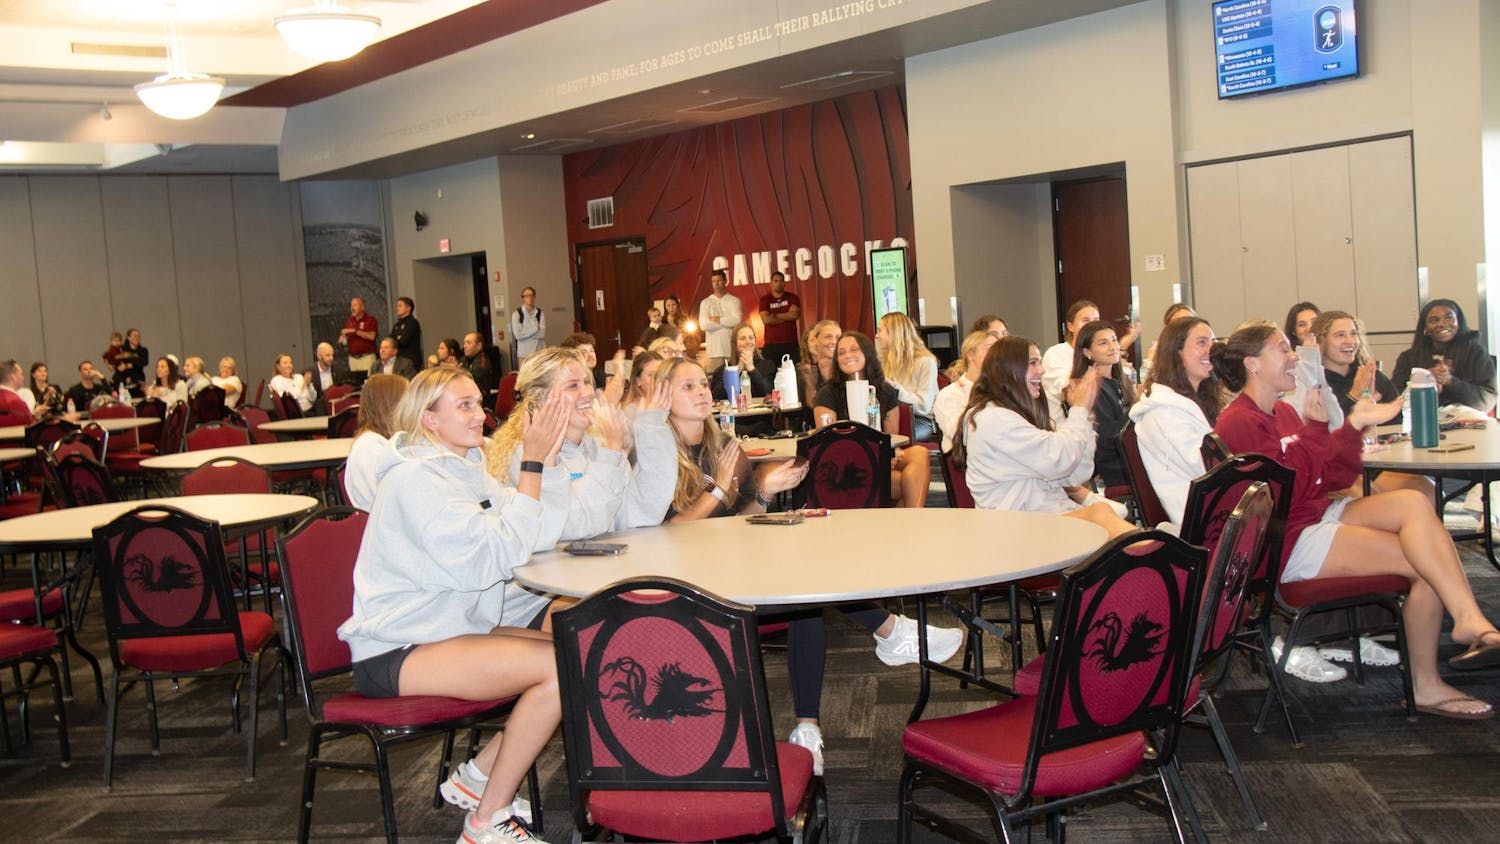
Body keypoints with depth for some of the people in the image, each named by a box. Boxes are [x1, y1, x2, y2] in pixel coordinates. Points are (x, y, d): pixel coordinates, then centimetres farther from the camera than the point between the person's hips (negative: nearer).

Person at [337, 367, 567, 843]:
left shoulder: (464, 468, 11)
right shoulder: (415, 478, -16)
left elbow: (531, 533, 1)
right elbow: (498, 555, -23)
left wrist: (544, 459, -10)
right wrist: (532, 464, -21)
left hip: (447, 629, 9)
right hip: (395, 655, -9)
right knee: (562, 666, -22)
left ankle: (477, 776, 10)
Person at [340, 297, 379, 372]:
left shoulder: (370, 319, -2)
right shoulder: (349, 321, 12)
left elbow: (371, 336, -15)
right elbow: (342, 338, 20)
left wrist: (354, 331, -17)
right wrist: (342, 339, -4)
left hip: (367, 357, -4)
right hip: (352, 358, 4)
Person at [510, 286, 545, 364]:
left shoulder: (540, 313, 5)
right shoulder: (517, 314, -1)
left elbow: (542, 333, -4)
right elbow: (517, 335, -10)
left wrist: (525, 332, -7)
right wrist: (535, 329, -6)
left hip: (539, 352, 2)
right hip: (524, 353, -2)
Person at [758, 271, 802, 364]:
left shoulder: (793, 297, 7)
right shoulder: (765, 299, 6)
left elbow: (795, 315, -9)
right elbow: (766, 320, -8)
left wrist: (775, 315, -4)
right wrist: (787, 316, -4)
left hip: (791, 343, 0)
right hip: (771, 344, 0)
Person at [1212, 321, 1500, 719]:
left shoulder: (1283, 412, 15)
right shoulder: (1239, 423, -13)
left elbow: (1335, 479, 12)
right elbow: (1287, 490, -21)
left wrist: (1355, 426, -1)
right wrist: (1316, 430, -20)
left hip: (1320, 514, 9)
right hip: (1287, 542, -9)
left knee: (1415, 503, -17)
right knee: (1427, 562, -17)